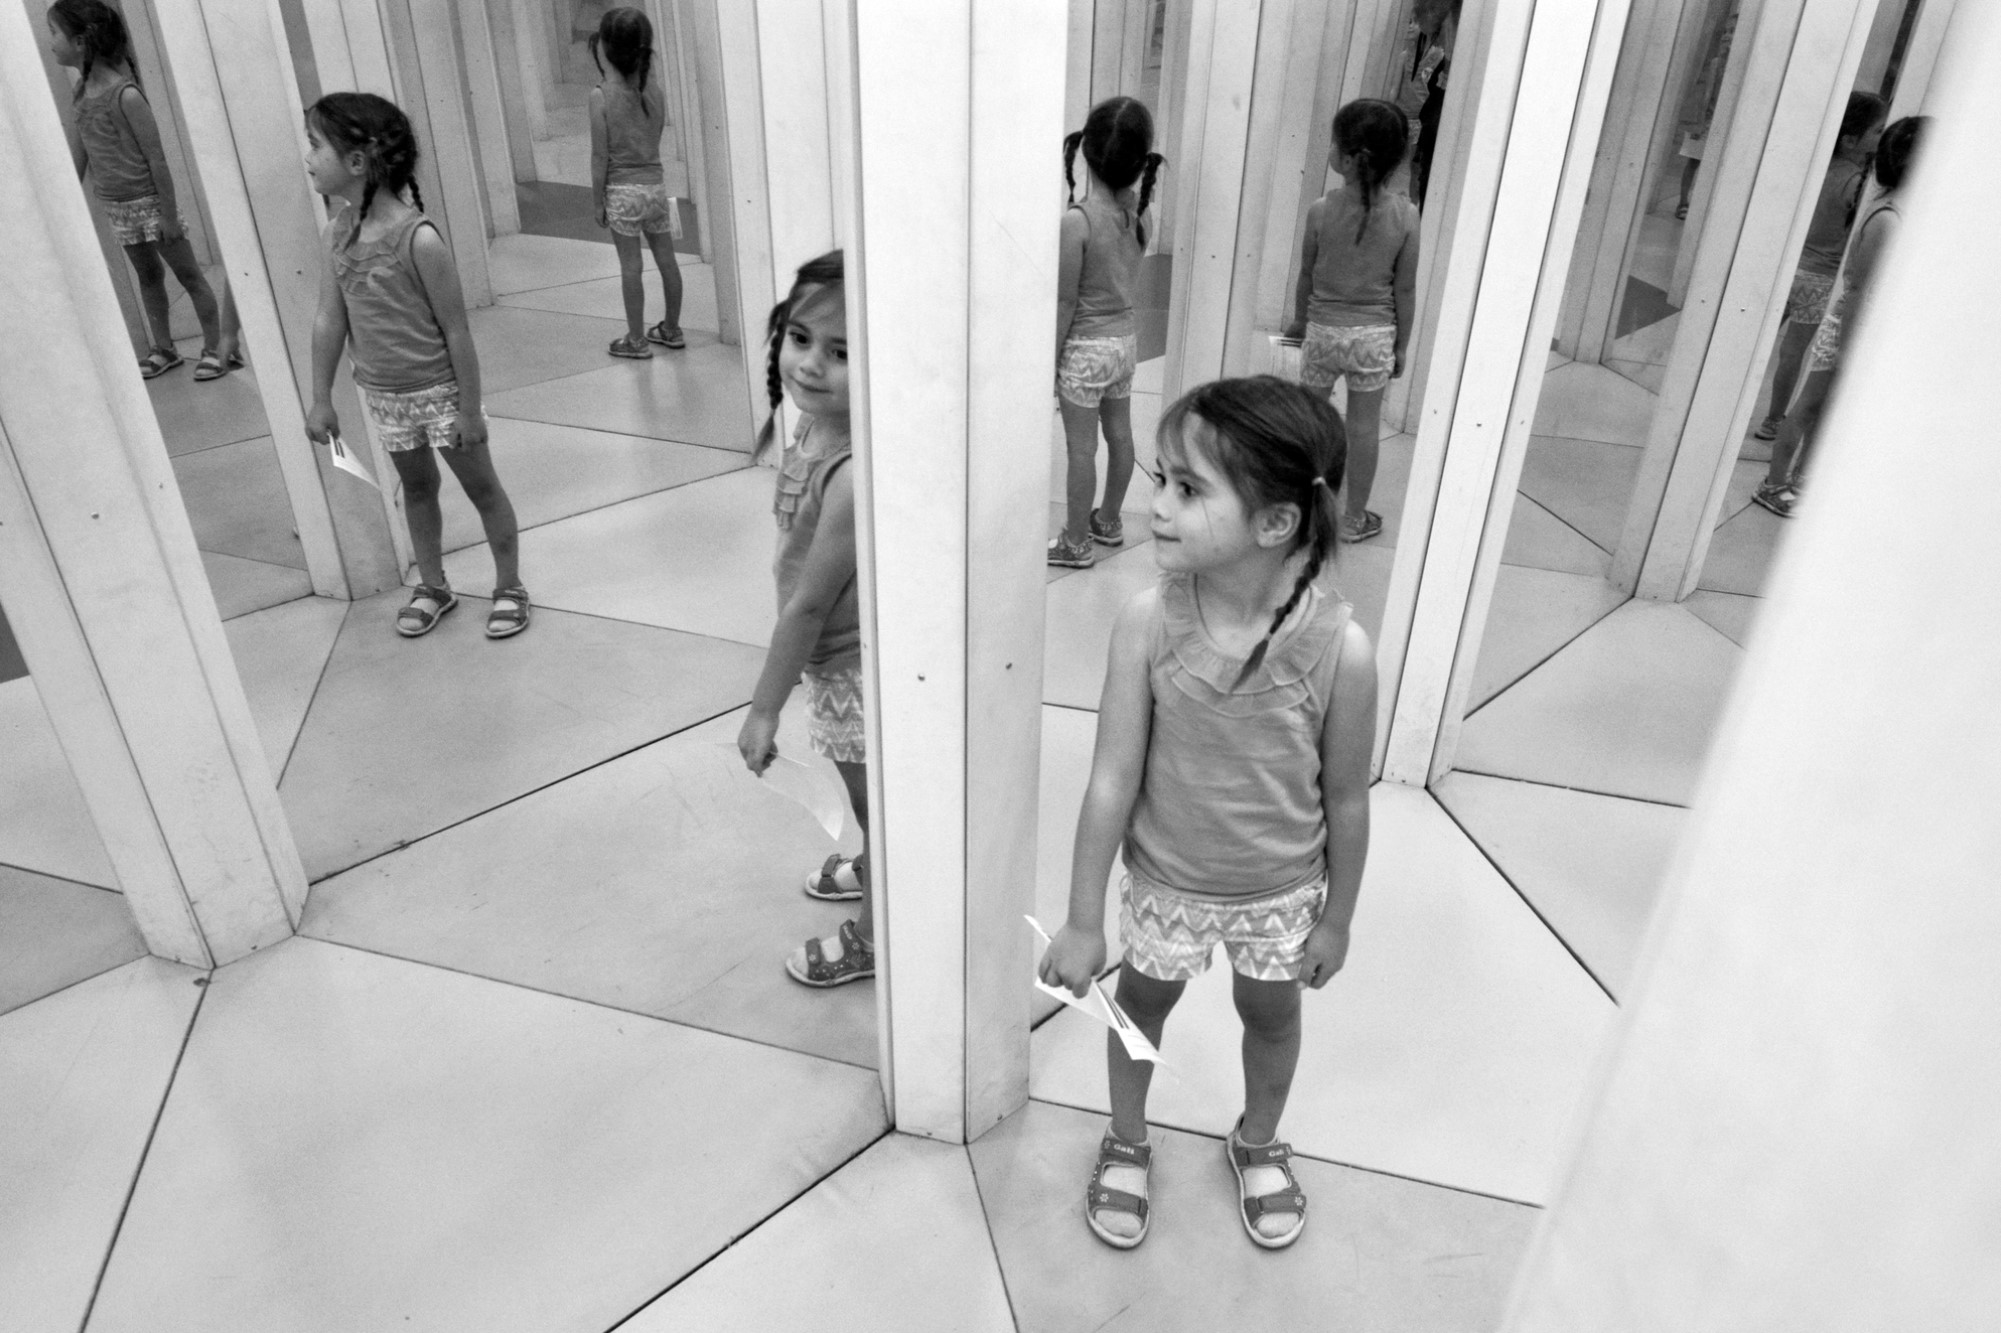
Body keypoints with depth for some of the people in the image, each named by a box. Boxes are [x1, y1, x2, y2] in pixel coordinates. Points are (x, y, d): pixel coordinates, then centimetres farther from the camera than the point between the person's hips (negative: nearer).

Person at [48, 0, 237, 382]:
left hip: (148, 202, -7)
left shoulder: (124, 94, -18)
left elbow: (156, 157, -17)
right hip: (117, 207, 7)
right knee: (148, 277, 15)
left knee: (187, 273, 3)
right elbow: (79, 148, 11)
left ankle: (216, 347, 10)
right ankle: (163, 348, 24)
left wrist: (169, 213, -16)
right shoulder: (81, 91, 3)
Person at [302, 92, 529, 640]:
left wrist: (470, 409, -14)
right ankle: (433, 587, 34)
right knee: (416, 487, 19)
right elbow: (329, 320, 3)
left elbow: (456, 331, -18)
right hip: (383, 395, 6)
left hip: (438, 391, -6)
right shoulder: (335, 233, -3)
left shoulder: (418, 237, -22)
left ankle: (509, 587, 23)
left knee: (481, 486, 9)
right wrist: (321, 400, 5)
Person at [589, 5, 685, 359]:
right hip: (656, 184, 5)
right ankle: (672, 329, 26)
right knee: (666, 260, 13)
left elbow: (600, 155, -10)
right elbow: (656, 137, 8)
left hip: (622, 190, -4)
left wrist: (599, 200, -2)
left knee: (631, 266, 4)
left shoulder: (601, 95, -13)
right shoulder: (655, 90, -1)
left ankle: (636, 339, 12)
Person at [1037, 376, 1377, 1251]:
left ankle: (1258, 1144, 57)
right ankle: (1126, 1144, 53)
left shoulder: (1341, 650, -27)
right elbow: (1112, 779, -18)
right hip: (1165, 881, 0)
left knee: (1271, 1014, 25)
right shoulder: (1146, 624, -25)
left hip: (1281, 892, 0)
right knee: (1142, 1003, 23)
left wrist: (1335, 917, 0)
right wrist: (1083, 922, -11)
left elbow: (1347, 800, -12)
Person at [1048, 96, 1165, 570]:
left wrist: (1051, 361, -9)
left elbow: (1065, 302, -17)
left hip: (1086, 346, -7)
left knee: (1081, 448, 4)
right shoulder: (1138, 210, -3)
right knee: (1119, 435, 18)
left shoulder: (1076, 220, -22)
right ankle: (1109, 522, 35)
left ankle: (1076, 543, 16)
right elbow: (1126, 277, 3)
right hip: (1126, 337, 7)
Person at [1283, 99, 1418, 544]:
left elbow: (1306, 276, 0)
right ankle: (1355, 517, 21)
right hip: (1374, 334, 0)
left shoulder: (1321, 210, -12)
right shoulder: (1406, 216, -10)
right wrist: (1401, 345, 8)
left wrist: (1300, 321, 17)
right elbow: (1405, 291, -4)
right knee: (1364, 424, 10)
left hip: (1323, 328, 0)